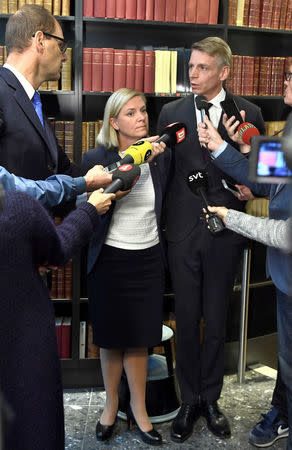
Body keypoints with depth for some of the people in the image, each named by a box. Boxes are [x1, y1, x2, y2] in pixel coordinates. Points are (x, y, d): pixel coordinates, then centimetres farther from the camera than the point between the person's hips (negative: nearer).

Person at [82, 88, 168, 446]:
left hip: (148, 258, 2)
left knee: (138, 338, 7)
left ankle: (138, 409, 23)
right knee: (112, 338, 9)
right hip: (110, 259, -1)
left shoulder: (159, 156, 2)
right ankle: (111, 404, 29)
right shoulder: (97, 158, -7)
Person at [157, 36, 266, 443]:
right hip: (183, 230, 1)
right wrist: (160, 224, -2)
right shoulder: (171, 112, 3)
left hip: (225, 231, 0)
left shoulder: (249, 114, 0)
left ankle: (210, 399, 29)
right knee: (186, 320, 9)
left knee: (216, 321, 11)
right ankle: (189, 401, 25)